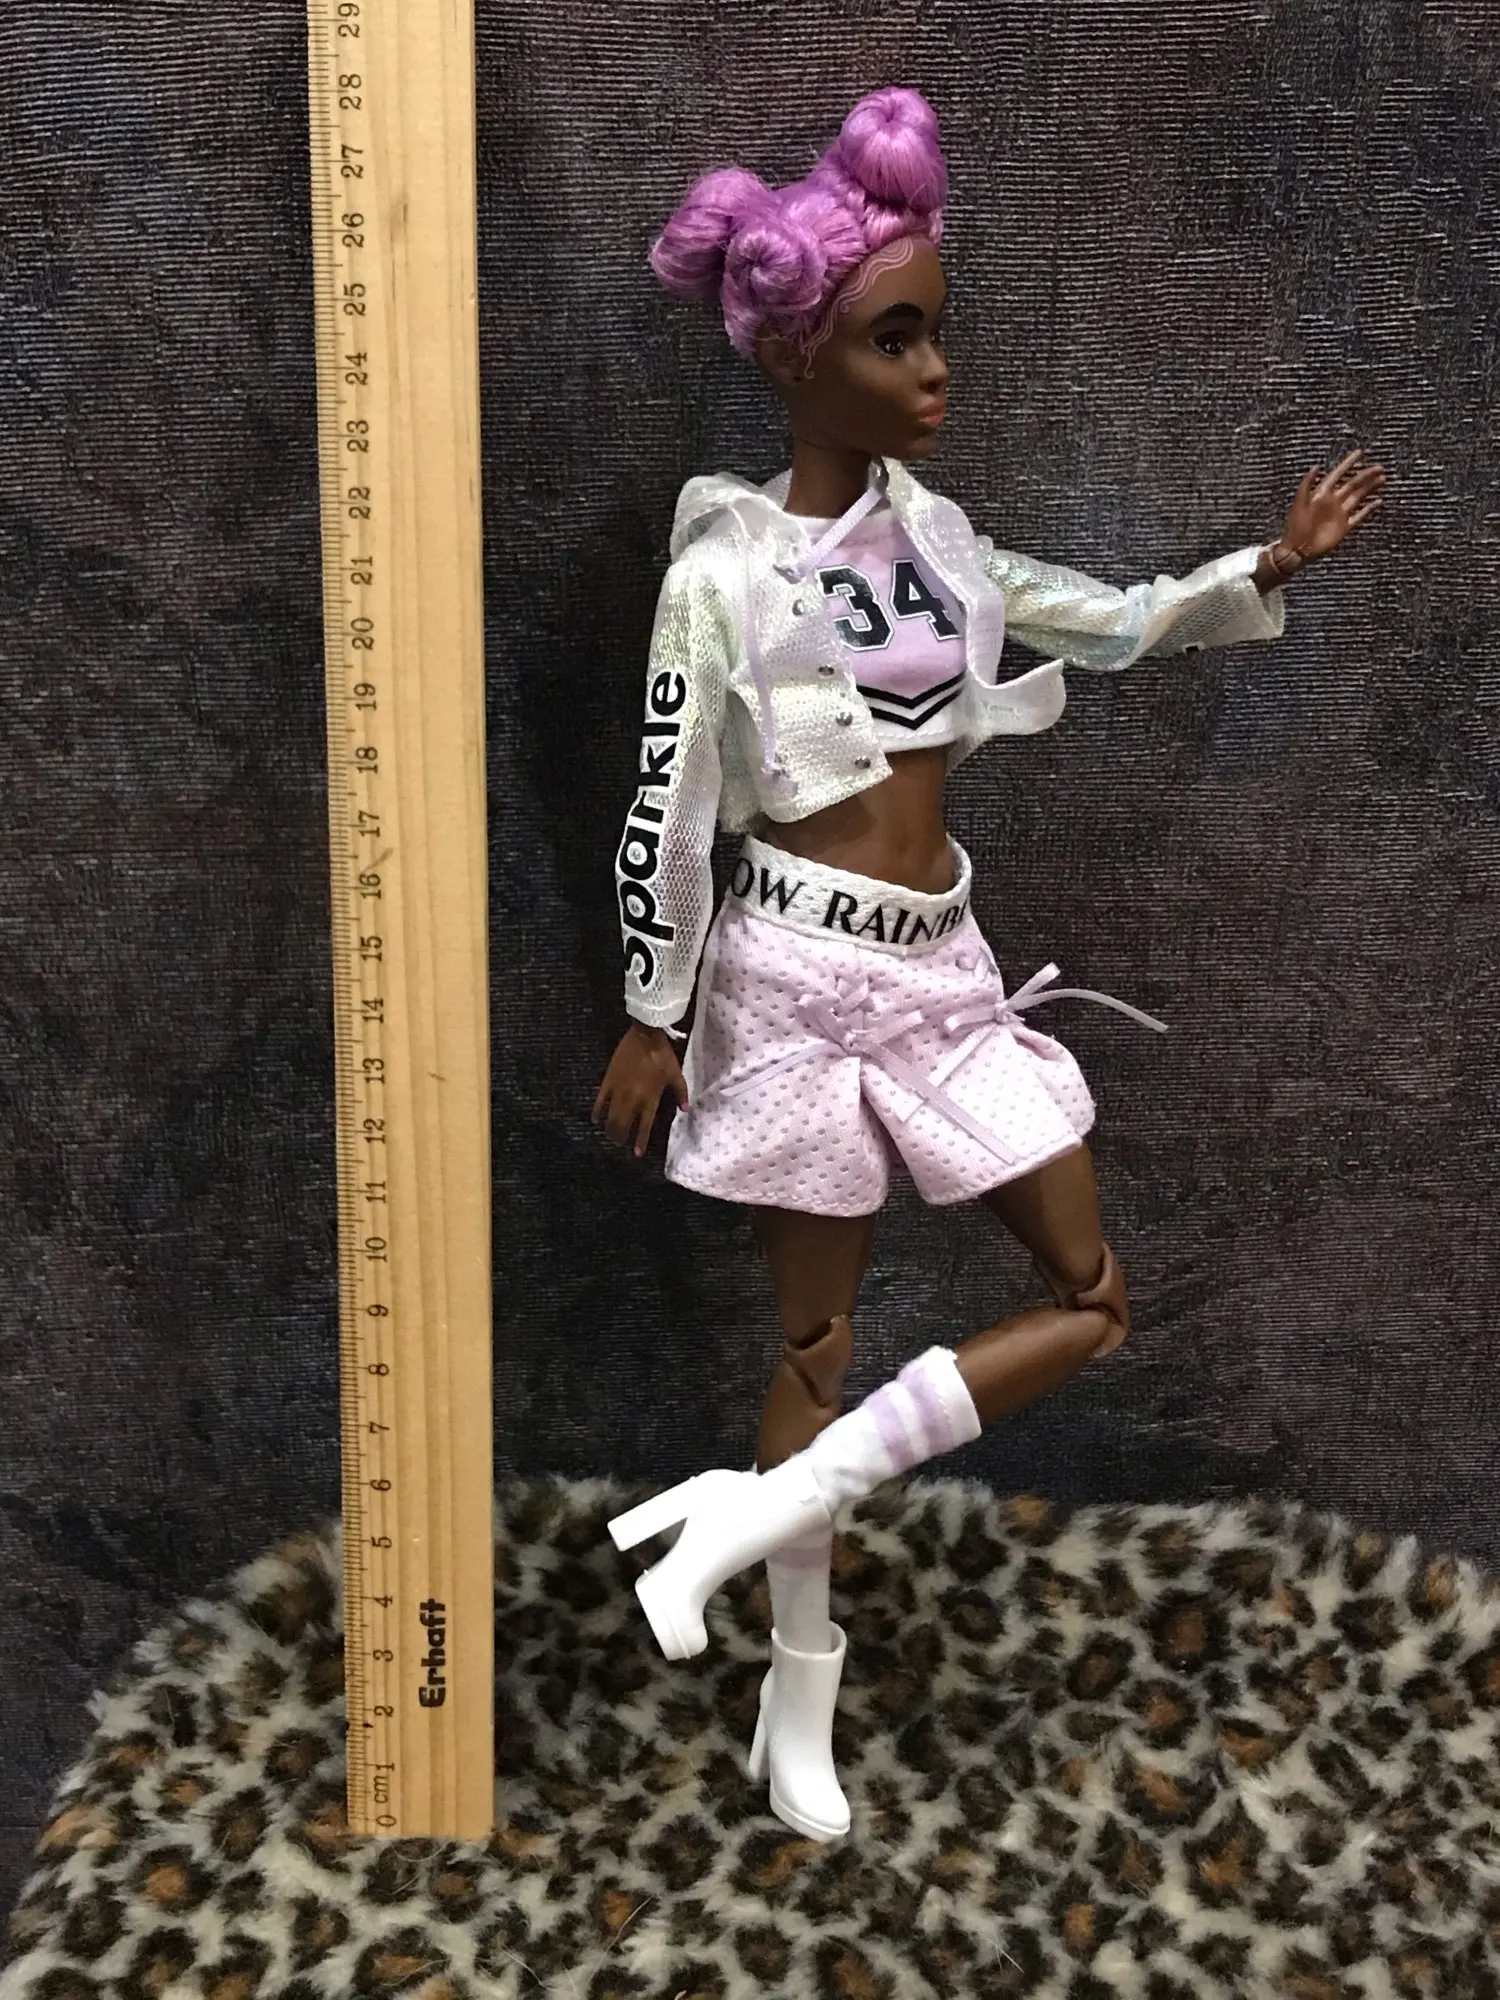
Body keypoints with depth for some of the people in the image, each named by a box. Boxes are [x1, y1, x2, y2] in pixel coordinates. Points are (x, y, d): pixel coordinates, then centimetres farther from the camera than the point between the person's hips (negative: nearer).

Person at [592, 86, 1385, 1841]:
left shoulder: (936, 535, 9)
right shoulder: (725, 567, -9)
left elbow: (1117, 625, 18)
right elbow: (668, 808, -8)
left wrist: (1271, 568, 4)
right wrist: (653, 1018, -6)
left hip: (944, 967, 7)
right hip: (801, 975, -6)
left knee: (1091, 1302, 6)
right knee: (821, 1330, 3)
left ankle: (764, 1510, 10)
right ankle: (800, 1693, 22)